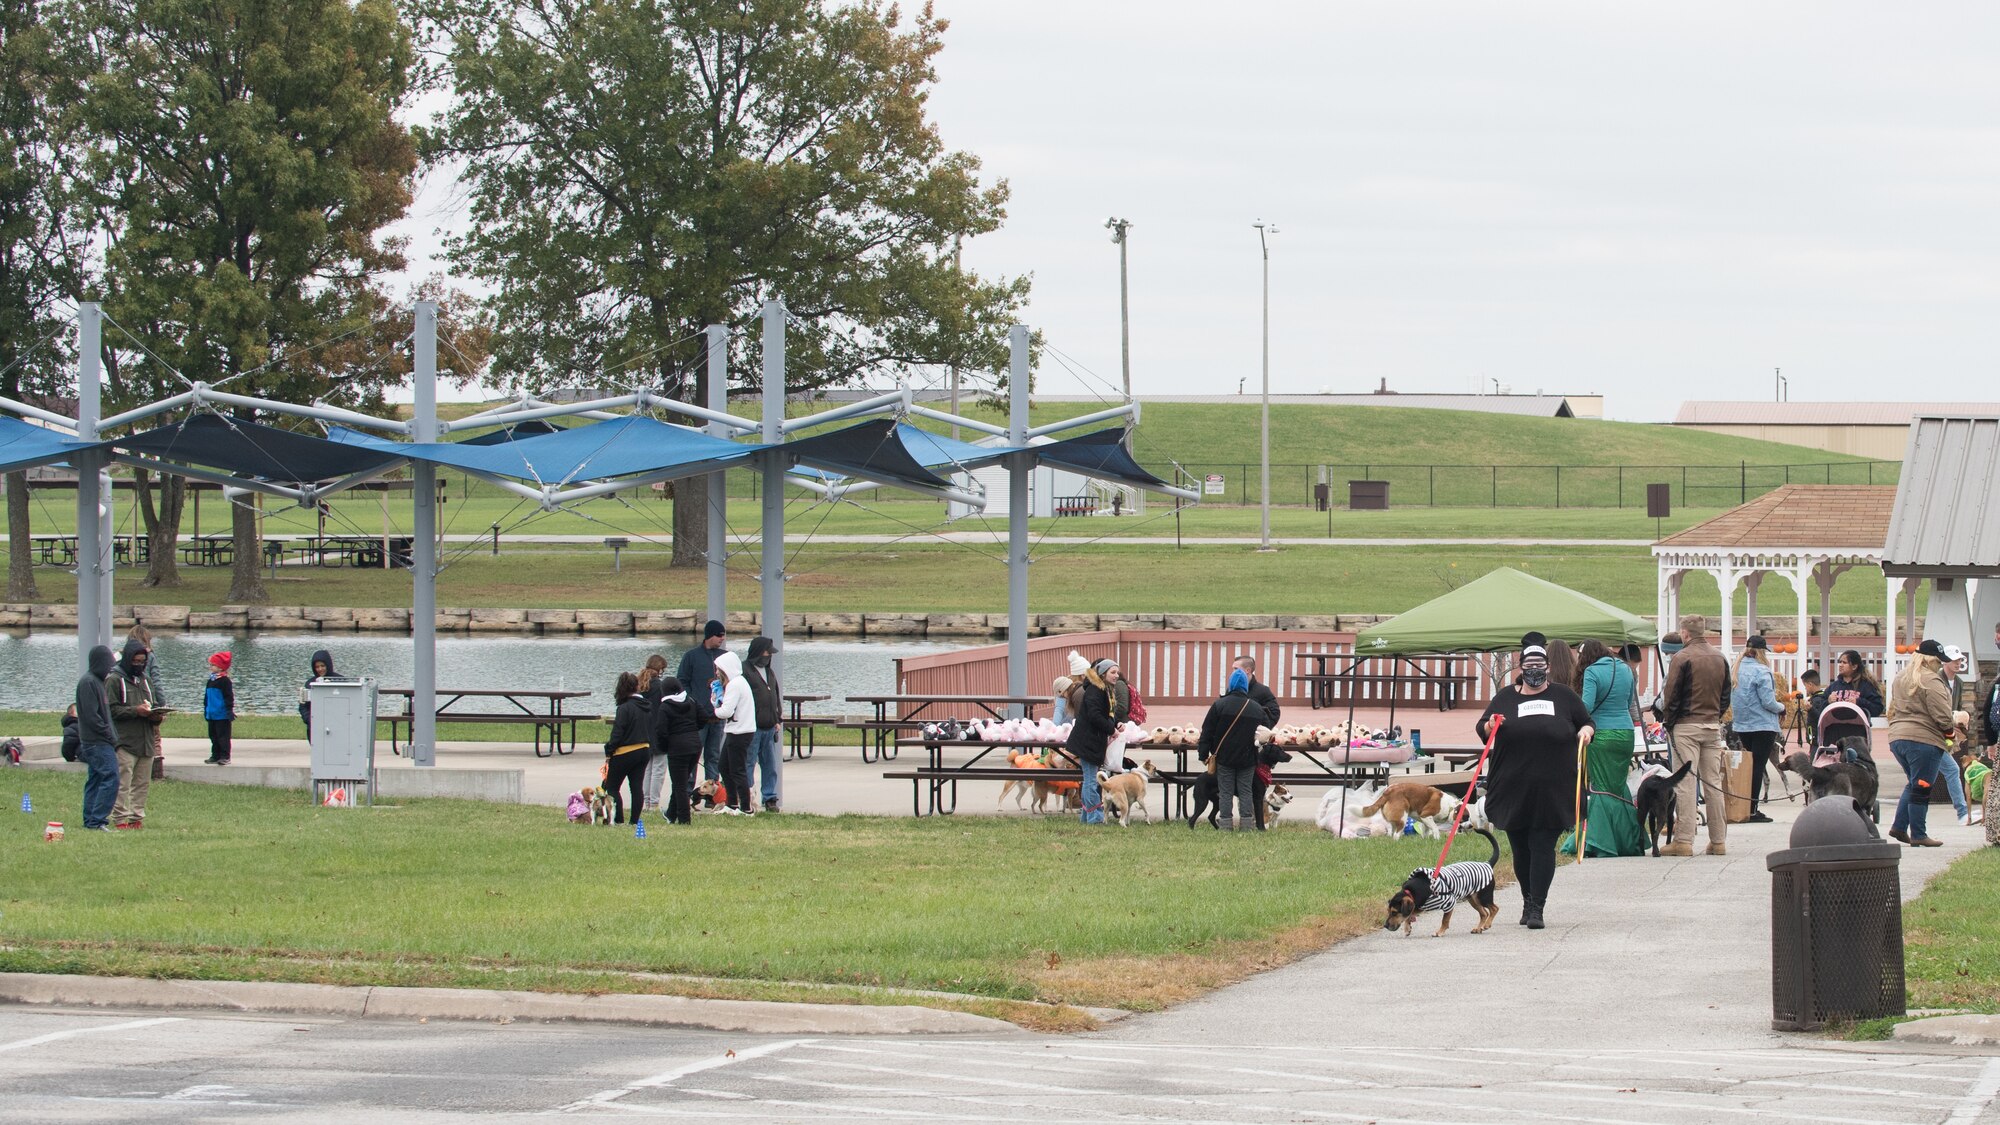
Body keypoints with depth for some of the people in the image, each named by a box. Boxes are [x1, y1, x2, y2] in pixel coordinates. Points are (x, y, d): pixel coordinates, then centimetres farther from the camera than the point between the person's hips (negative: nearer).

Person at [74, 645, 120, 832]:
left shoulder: (97, 681, 17)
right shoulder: (88, 682, -14)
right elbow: (91, 716, -18)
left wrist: (112, 738, 11)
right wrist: (111, 737, -13)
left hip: (99, 742, 10)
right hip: (97, 743, -10)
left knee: (95, 780, 10)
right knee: (110, 778, -14)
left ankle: (91, 821, 12)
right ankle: (97, 821, -16)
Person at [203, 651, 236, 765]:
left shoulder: (225, 681, -11)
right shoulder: (211, 681, 13)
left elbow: (229, 697, -13)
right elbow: (206, 697, 21)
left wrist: (230, 714, -16)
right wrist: (205, 711, 22)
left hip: (222, 716, -8)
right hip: (212, 715, 8)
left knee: (223, 736, -4)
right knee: (213, 736, 12)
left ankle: (225, 757, 1)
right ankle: (215, 756, 19)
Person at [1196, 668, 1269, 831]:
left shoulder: (1219, 705, -8)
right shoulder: (1256, 708, 1)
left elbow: (1207, 732, -7)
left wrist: (1203, 754, -1)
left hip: (1224, 757, -2)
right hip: (1247, 759, 2)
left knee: (1225, 791, 3)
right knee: (1246, 791, 8)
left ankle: (1226, 825, 1)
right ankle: (1247, 824, 5)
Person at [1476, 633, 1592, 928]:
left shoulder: (1563, 696, 8)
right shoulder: (1505, 698, 10)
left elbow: (1587, 723, 17)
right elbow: (1481, 728, 10)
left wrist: (1586, 731, -5)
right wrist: (1490, 726, -12)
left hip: (1552, 790, -2)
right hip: (1513, 790, 2)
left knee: (1543, 846, -8)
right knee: (1520, 847, 7)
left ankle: (1538, 908, -8)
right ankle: (1528, 901, 24)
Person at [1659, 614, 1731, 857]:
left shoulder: (1681, 659, -9)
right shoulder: (1720, 659, 10)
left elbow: (1671, 695, -9)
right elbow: (1726, 695, 15)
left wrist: (1668, 722, 3)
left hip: (1686, 727, -6)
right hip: (1713, 727, 6)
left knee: (1685, 783, -6)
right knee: (1713, 783, 8)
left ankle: (1684, 840, -9)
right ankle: (1718, 841, 8)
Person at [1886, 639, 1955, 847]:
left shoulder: (1901, 679, 16)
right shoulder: (1931, 681, -13)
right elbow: (1942, 715, -14)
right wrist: (1949, 733, 4)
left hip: (1897, 737, 8)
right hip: (1923, 740, -8)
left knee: (1914, 784, 20)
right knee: (1921, 788, -2)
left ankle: (1899, 827, 12)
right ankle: (1918, 836, 1)